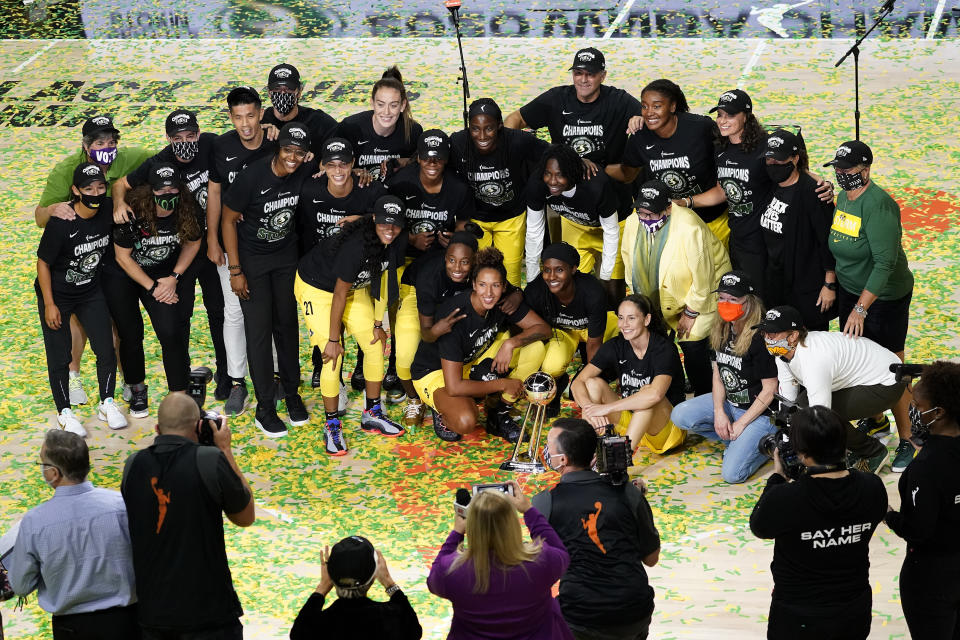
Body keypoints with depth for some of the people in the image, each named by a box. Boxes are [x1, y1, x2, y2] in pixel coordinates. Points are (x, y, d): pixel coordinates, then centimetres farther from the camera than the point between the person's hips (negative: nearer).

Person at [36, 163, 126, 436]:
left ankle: (107, 404, 22)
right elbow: (43, 262, -17)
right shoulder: (60, 223, -27)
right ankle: (64, 412, 17)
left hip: (92, 291, 4)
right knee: (59, 357, 1)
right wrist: (49, 304, -15)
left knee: (106, 350, 3)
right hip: (57, 295, -4)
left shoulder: (109, 210, -15)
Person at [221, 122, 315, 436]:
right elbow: (229, 220, -15)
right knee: (258, 330, -3)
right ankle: (265, 408, 6)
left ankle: (291, 393, 29)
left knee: (287, 325, 12)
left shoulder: (306, 173, -14)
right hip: (252, 259, -4)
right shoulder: (252, 176, -25)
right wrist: (235, 271, -14)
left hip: (287, 257, 4)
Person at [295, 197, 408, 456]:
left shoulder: (397, 242, -15)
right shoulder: (357, 246, -37)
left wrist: (378, 324, 2)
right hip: (316, 287, -7)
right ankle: (332, 426, 1)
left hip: (355, 287, 7)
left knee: (375, 347, 3)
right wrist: (333, 340, -20)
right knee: (333, 357, -13)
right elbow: (339, 294, -28)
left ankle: (372, 415, 20)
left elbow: (382, 279, -1)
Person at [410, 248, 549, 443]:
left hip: (476, 361, 7)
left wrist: (510, 343, -27)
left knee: (535, 348, -14)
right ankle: (442, 412, 1)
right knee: (466, 422, -37)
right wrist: (502, 384, -23)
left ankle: (499, 414, -1)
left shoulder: (503, 302, -15)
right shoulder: (455, 318, -33)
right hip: (435, 372, -7)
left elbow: (543, 328, -8)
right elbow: (454, 387, -33)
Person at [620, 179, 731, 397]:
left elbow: (702, 278, -25)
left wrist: (690, 313, -16)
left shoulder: (689, 228, -34)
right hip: (664, 292, 6)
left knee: (692, 344, -14)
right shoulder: (633, 223, -15)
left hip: (707, 287, -6)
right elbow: (631, 265, 3)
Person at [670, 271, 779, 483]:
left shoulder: (760, 339, -23)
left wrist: (741, 424, -14)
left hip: (759, 412, -8)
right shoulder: (720, 332, 0)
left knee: (731, 474, -19)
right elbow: (718, 374, 6)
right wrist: (719, 413, -8)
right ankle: (737, 441, 5)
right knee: (680, 416, -10)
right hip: (729, 402, 8)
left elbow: (769, 390, -18)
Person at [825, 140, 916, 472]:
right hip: (850, 292, 8)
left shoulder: (877, 204, -25)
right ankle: (876, 420, 36)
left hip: (885, 298, -7)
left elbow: (885, 262, -28)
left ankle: (907, 441, 9)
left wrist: (861, 308, -27)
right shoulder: (842, 198, 2)